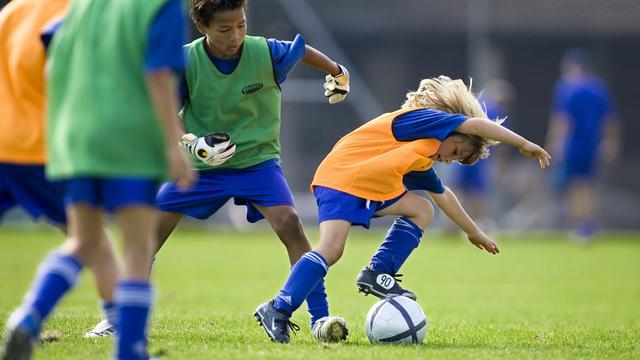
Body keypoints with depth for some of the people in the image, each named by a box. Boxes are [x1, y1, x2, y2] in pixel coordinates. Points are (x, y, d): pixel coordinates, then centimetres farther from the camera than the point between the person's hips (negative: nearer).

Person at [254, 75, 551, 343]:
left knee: (422, 210, 13)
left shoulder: (422, 162, 22)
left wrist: (473, 232, 45)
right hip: (340, 179, -10)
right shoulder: (419, 119, -5)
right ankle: (278, 310, -22)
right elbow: (476, 125, -14)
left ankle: (378, 275, 2)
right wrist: (524, 144, -9)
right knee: (331, 250, -23)